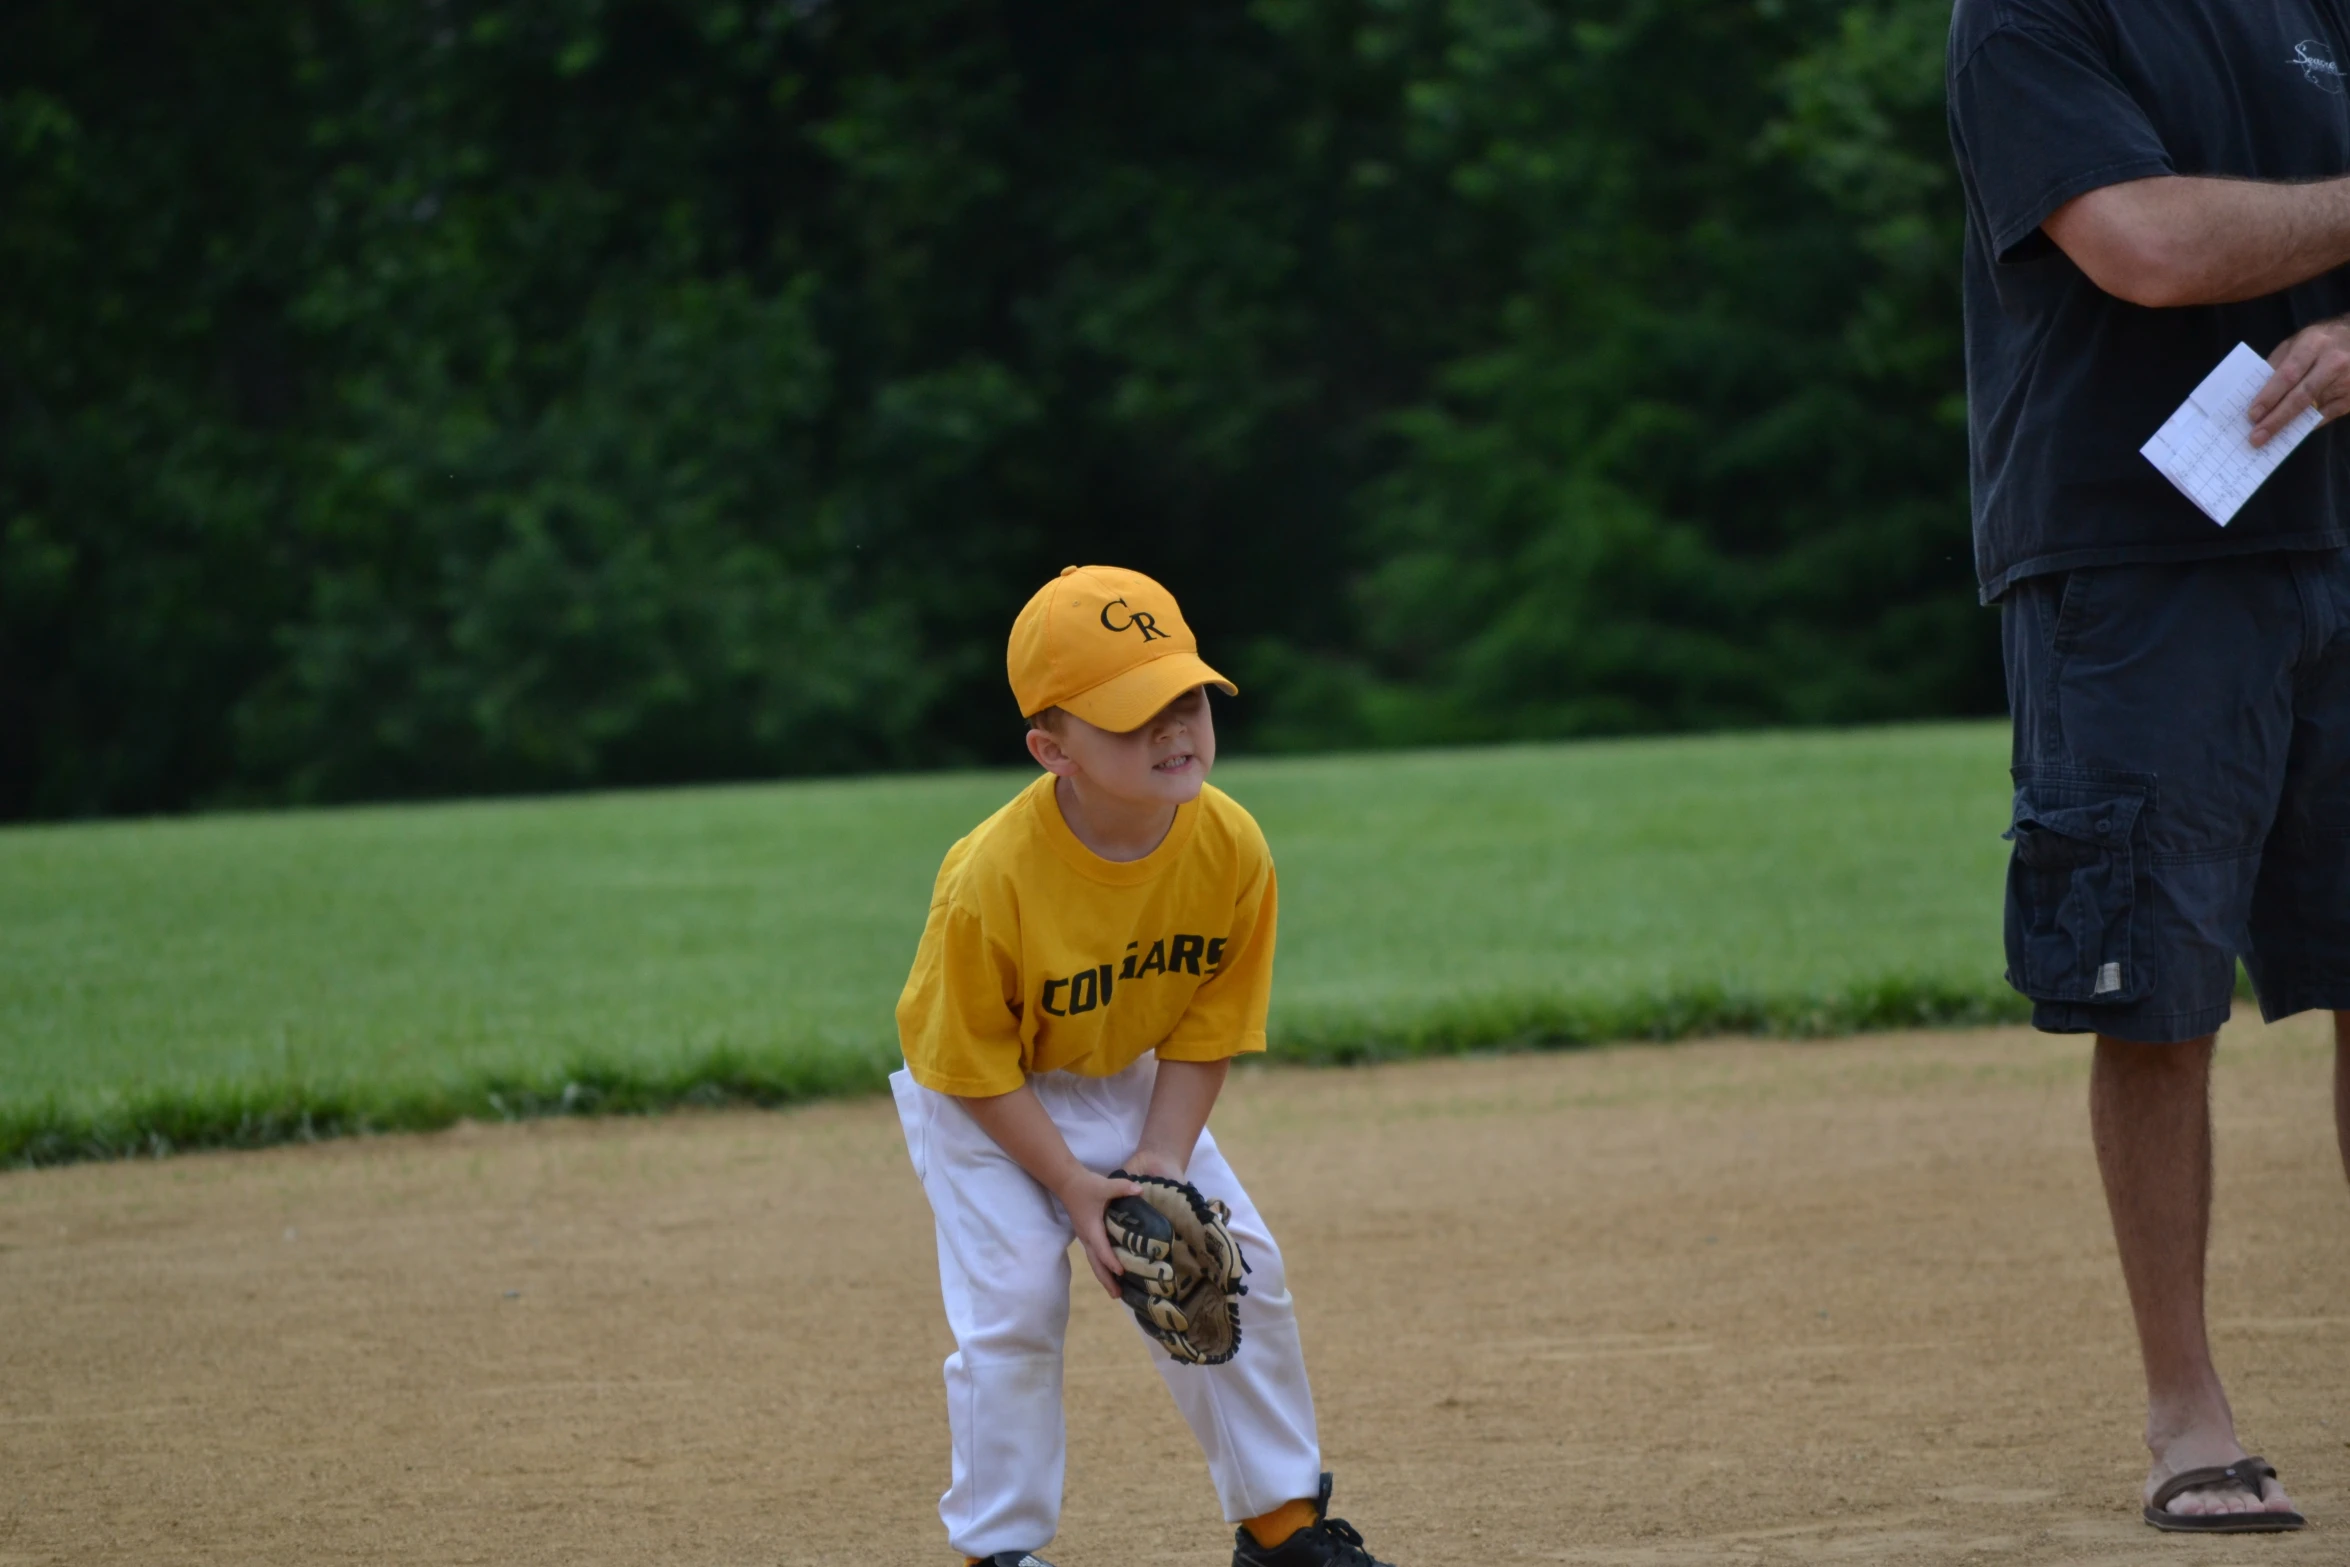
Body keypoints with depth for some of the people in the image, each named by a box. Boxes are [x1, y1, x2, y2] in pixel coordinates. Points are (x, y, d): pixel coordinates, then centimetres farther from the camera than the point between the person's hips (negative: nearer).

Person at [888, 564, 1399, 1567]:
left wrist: (1159, 1167, -19)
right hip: (980, 1098, -5)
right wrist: (1075, 1189, -24)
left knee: (1239, 1270, 2)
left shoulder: (1231, 849, -21)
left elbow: (1205, 1031, -9)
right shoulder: (990, 882, -35)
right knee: (1014, 1304, -17)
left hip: (1127, 1084, 5)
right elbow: (975, 1066, -22)